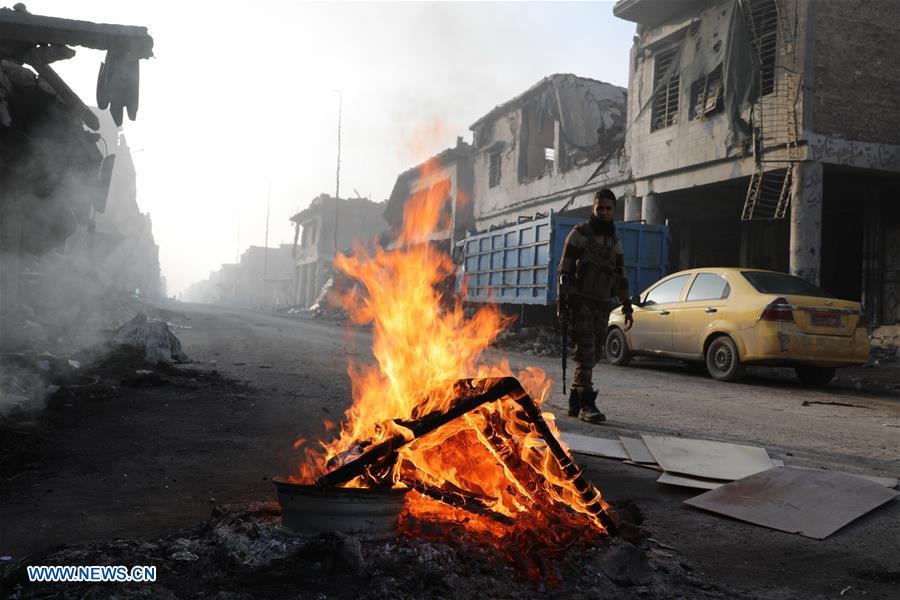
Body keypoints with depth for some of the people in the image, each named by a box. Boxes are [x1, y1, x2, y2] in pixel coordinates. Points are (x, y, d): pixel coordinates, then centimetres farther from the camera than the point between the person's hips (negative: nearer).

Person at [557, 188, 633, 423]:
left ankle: (575, 402, 16)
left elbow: (621, 276, 20)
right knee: (586, 351, -16)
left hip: (602, 306, 6)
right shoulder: (579, 234, -2)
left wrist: (627, 307, 15)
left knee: (593, 354, 6)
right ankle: (587, 404, -17)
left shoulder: (615, 241, 15)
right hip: (580, 302, -6)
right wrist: (561, 302, -13)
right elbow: (564, 270, -6)